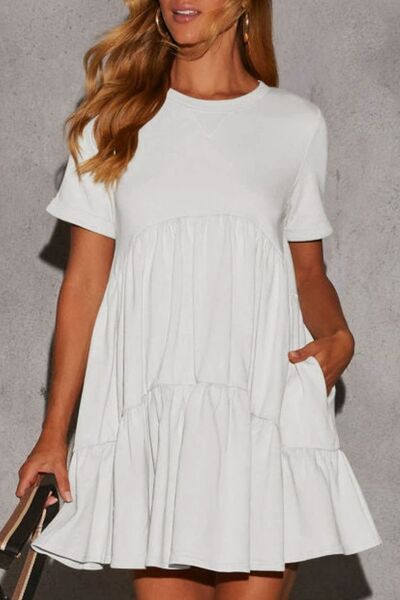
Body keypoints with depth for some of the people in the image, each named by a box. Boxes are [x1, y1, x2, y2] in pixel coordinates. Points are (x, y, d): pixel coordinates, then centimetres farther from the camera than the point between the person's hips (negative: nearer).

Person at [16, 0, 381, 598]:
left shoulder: (297, 123, 11)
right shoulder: (117, 121, 12)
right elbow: (85, 280, 10)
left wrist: (338, 336, -4)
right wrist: (54, 432, 6)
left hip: (265, 408, 0)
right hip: (151, 408, 0)